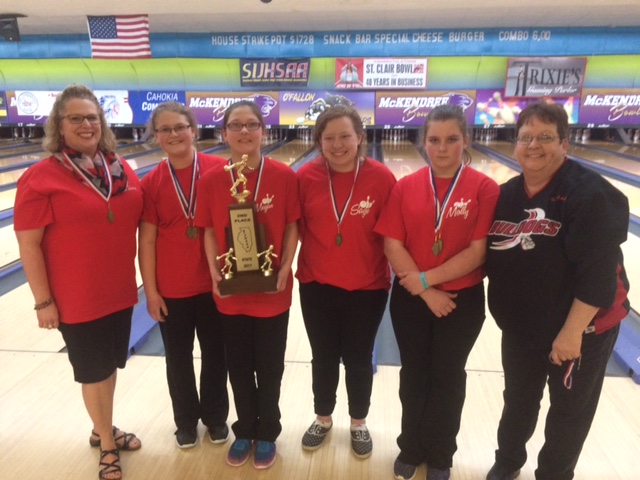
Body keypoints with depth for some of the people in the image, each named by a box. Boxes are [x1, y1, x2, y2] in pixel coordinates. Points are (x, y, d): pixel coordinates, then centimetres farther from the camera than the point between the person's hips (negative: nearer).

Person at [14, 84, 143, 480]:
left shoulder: (121, 169, 2)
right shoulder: (40, 178, -14)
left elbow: (137, 224, 10)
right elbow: (28, 244, -13)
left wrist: (140, 278, 11)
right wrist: (43, 301, -13)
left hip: (120, 292, 5)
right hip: (77, 299, -5)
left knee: (111, 364, 20)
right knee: (95, 371, 12)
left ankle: (104, 429, 44)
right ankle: (107, 444, 34)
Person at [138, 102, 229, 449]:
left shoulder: (220, 170, -9)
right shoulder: (151, 183, -6)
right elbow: (147, 241, -4)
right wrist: (150, 291, -4)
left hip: (214, 283, 0)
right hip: (172, 289, 1)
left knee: (216, 354, 16)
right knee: (178, 358, 17)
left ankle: (215, 416, 39)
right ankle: (186, 420, 40)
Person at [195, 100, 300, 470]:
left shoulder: (284, 176, -10)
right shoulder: (211, 180, -5)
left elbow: (292, 227, -5)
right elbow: (210, 232, 1)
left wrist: (285, 269, -13)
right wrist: (215, 272, -8)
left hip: (272, 291, -2)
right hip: (231, 292, 2)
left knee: (269, 368, 14)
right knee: (239, 367, 18)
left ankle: (267, 434, 36)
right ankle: (244, 432, 40)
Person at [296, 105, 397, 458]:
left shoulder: (381, 178, -13)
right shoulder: (305, 177, -9)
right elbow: (295, 228, 0)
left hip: (367, 287, -1)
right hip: (317, 285, 2)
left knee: (358, 359, 16)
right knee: (324, 357, 18)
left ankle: (359, 423, 40)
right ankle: (323, 418, 42)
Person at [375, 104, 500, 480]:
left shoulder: (484, 188, -9)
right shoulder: (406, 187, -3)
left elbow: (479, 251, -14)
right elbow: (392, 244, -8)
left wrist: (426, 278, -18)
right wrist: (424, 291, -14)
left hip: (463, 300, -2)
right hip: (410, 299, 2)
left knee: (448, 377, 13)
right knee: (414, 374, 16)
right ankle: (411, 448, 38)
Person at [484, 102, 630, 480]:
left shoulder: (589, 194, -22)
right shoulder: (506, 195, -1)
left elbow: (598, 272, -25)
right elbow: (492, 256, 6)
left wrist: (572, 331, -24)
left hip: (582, 327, -5)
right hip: (520, 324, 6)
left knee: (569, 409, 15)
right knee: (518, 398, 23)